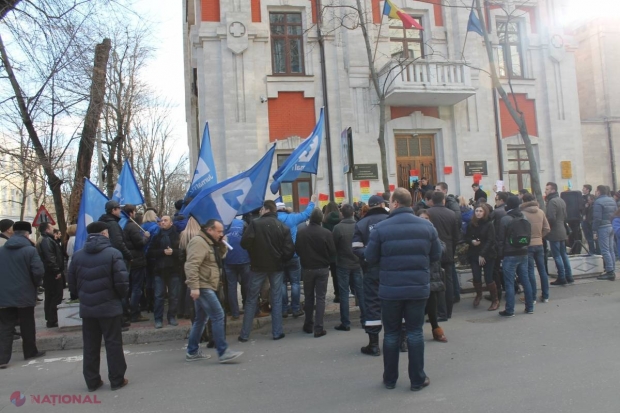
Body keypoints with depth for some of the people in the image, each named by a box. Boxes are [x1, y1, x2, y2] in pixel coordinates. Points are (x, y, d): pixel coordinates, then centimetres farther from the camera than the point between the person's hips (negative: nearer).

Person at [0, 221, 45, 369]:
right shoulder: (30, 250, -12)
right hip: (25, 294, -3)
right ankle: (30, 352, 24)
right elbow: (38, 271, -18)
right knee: (27, 326, 11)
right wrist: (35, 284, 1)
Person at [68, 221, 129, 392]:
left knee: (90, 346, 13)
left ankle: (92, 381, 20)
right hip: (109, 306, -4)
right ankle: (117, 380, 12)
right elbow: (122, 282, -16)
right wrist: (120, 295, 4)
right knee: (113, 343, 5)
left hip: (87, 308, 4)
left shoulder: (77, 255, 3)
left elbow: (72, 284, 7)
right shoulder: (113, 253, -13)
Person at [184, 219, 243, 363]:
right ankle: (223, 352, -9)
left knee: (201, 319, 15)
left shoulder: (209, 242, 17)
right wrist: (194, 286, -29)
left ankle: (192, 352, 23)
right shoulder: (199, 242, -15)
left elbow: (220, 256, 23)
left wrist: (221, 243, 7)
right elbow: (191, 266, -24)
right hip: (202, 287, -11)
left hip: (206, 286, 11)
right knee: (218, 316, -12)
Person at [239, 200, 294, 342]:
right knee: (276, 300, 10)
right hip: (277, 266, 2)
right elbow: (290, 249, -6)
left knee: (251, 300, 7)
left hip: (258, 266, -2)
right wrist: (281, 260, 11)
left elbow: (244, 243, -16)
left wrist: (253, 253, 4)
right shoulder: (283, 227, -1)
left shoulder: (255, 223, -10)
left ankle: (244, 334, 12)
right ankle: (277, 332, 12)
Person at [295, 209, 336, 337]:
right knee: (320, 298, 3)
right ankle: (318, 328, 1)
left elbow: (297, 250, 1)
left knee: (309, 297, 16)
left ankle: (308, 325, 23)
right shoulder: (326, 233, -14)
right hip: (322, 269, -2)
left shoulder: (301, 232, -8)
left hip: (307, 268, 2)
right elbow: (332, 252, -8)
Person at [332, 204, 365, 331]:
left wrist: (335, 258, 10)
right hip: (357, 264, 4)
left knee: (344, 293, 4)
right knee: (361, 292, 12)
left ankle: (345, 323, 7)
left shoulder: (338, 228, -15)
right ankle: (365, 320, 20)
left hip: (343, 265, -3)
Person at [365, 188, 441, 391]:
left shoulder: (381, 227, -10)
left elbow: (370, 258, -5)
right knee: (415, 332, 12)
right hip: (418, 288, 1)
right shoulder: (426, 225, -2)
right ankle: (417, 380, 18)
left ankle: (390, 379, 23)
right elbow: (436, 255, 5)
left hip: (390, 289, -1)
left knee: (391, 333, 12)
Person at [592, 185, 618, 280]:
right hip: (611, 227, 8)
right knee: (611, 250, 11)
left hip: (603, 228, -8)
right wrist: (612, 223, 17)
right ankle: (612, 271, 15)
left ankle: (610, 272, -8)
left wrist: (594, 231, -13)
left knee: (605, 251, -6)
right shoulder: (612, 200, 13)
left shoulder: (598, 202, -13)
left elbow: (597, 218, -17)